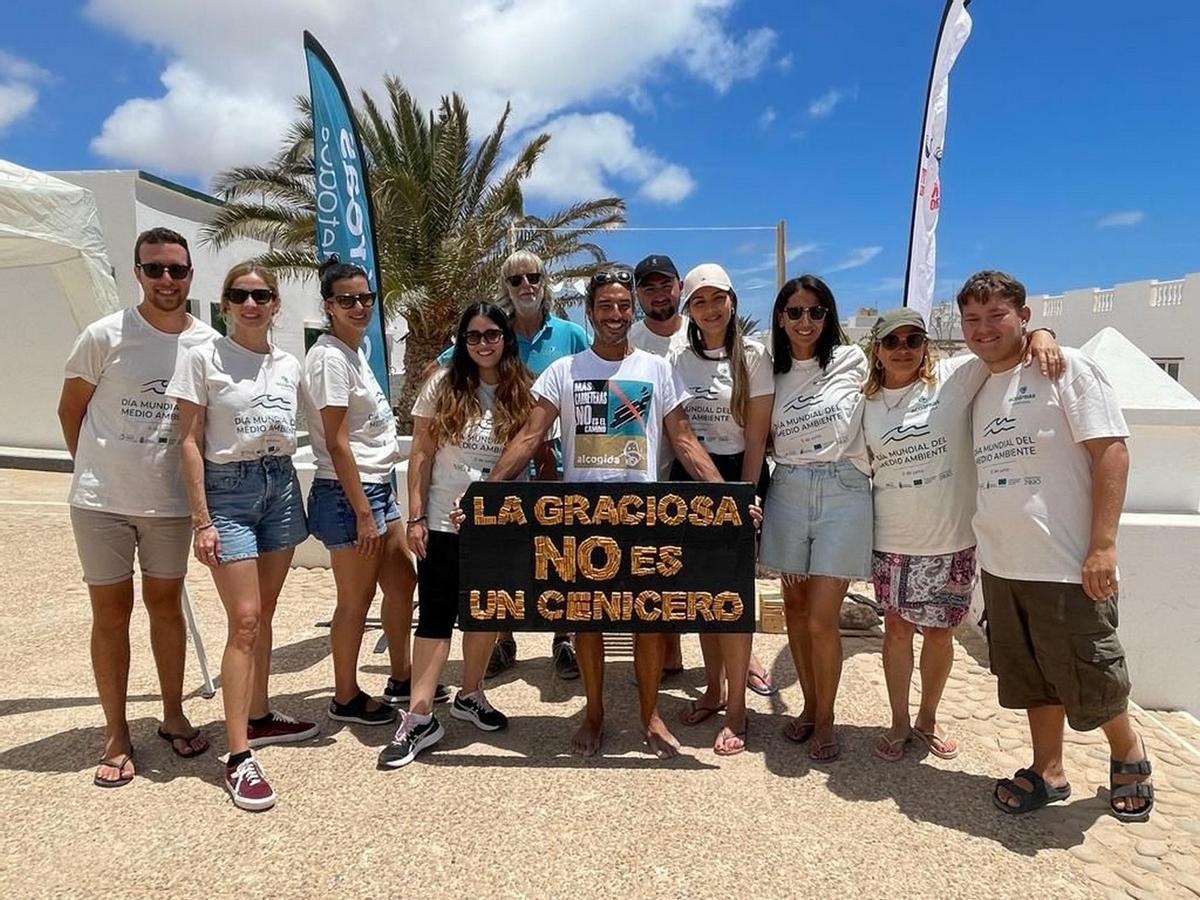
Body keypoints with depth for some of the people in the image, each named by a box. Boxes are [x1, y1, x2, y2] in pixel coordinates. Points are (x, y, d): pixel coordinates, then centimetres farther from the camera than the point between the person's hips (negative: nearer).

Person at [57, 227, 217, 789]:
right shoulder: (105, 335, -9)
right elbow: (70, 410, 2)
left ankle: (174, 716, 28)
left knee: (166, 603, 14)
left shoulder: (209, 344, -2)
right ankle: (116, 736, 18)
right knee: (111, 612, 6)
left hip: (170, 503, 2)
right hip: (102, 502, -2)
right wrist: (99, 470, 8)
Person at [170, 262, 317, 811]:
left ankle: (259, 718, 30)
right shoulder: (203, 359, -5)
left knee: (264, 614, 13)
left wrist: (299, 502, 9)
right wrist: (202, 521, -12)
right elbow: (190, 443, -7)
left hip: (281, 486, 5)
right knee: (244, 621, -9)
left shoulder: (289, 365, 8)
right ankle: (238, 758, -1)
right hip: (229, 490, -5)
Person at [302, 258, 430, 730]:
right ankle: (346, 698, 22)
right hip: (348, 494, -9)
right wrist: (363, 514, -19)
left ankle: (401, 678, 33)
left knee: (402, 582, 17)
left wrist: (377, 504, 15)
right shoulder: (329, 358, -15)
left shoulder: (355, 350, 13)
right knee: (356, 599, 4)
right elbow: (337, 444, -19)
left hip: (379, 486, 9)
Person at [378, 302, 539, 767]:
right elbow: (421, 455, -2)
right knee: (436, 614, 0)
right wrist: (415, 518, -6)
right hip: (444, 523, -2)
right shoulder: (443, 384, -2)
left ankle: (470, 695, 33)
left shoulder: (522, 391, 1)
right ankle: (420, 718, 7)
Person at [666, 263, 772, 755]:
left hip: (736, 476, -4)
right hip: (689, 479, 4)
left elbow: (757, 436, -7)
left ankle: (736, 710, 9)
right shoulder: (677, 358, 6)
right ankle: (713, 690, 28)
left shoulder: (753, 355, -5)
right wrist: (669, 485, 3)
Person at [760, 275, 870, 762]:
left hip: (843, 493, -3)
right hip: (787, 494, 4)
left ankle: (825, 719, 16)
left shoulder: (850, 361, -1)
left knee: (821, 619, -5)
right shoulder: (774, 373, 9)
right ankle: (809, 705, 30)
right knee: (795, 610, 11)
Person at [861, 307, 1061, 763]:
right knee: (897, 628, 10)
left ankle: (927, 719, 34)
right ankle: (899, 723, 28)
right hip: (893, 542, 1)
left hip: (952, 540, -1)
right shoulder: (867, 404, 2)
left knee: (940, 633, 13)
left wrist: (1041, 336, -30)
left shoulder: (953, 378, -7)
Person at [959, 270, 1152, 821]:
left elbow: (1111, 450, -12)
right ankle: (1048, 771, 33)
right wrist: (986, 547, 11)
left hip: (1066, 566, -6)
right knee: (1032, 678, 16)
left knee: (1087, 679, 7)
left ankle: (1129, 755, 35)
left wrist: (1103, 545, -18)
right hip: (1001, 565, 6)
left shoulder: (1065, 368, -6)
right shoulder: (978, 389, 12)